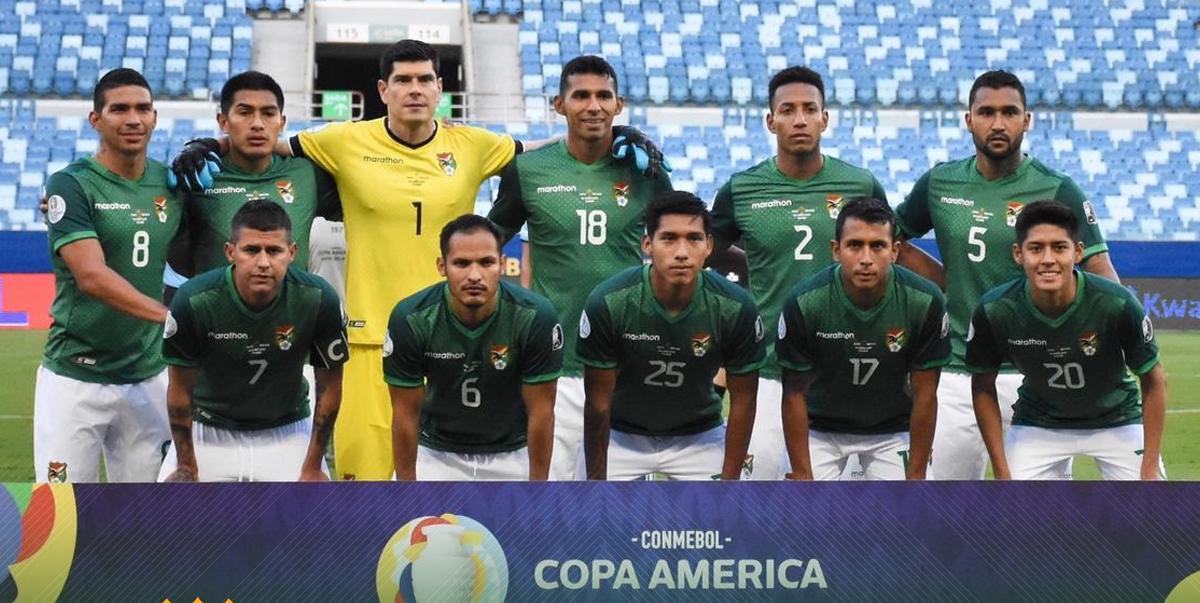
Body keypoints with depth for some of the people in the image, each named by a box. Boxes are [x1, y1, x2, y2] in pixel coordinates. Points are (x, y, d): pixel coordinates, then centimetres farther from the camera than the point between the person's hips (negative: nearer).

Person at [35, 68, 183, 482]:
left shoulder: (171, 182, 7)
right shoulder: (72, 185, -9)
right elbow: (91, 276, -21)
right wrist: (170, 316, -31)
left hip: (148, 376, 5)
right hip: (75, 378, -5)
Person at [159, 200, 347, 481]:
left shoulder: (319, 299, -20)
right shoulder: (194, 300, -23)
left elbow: (329, 387, -6)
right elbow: (181, 389, -9)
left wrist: (312, 468, -2)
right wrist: (187, 467, -3)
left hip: (287, 434, 1)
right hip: (208, 431, -1)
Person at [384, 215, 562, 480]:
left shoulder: (536, 317, -23)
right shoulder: (410, 319, -21)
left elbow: (540, 412, -14)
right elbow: (406, 414, -11)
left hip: (511, 455, 0)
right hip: (436, 455, 0)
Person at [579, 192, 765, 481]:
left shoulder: (735, 308, -20)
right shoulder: (607, 303, -24)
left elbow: (742, 400, -9)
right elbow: (598, 402, -15)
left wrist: (729, 478, -9)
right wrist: (595, 480, -11)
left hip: (699, 437, 1)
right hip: (619, 436, -1)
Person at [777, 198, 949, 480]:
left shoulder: (926, 302, -21)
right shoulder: (803, 303, -22)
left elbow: (924, 394, -12)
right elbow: (795, 394, -13)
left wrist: (916, 476, -11)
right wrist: (802, 474, -14)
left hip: (892, 432, 1)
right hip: (821, 429, 0)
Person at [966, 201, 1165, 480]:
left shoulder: (1118, 305, -28)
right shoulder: (994, 311, -24)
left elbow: (1154, 380, -13)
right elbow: (983, 387, -7)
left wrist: (1150, 469, -15)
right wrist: (1001, 472, -9)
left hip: (1117, 422, -1)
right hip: (1036, 425, 1)